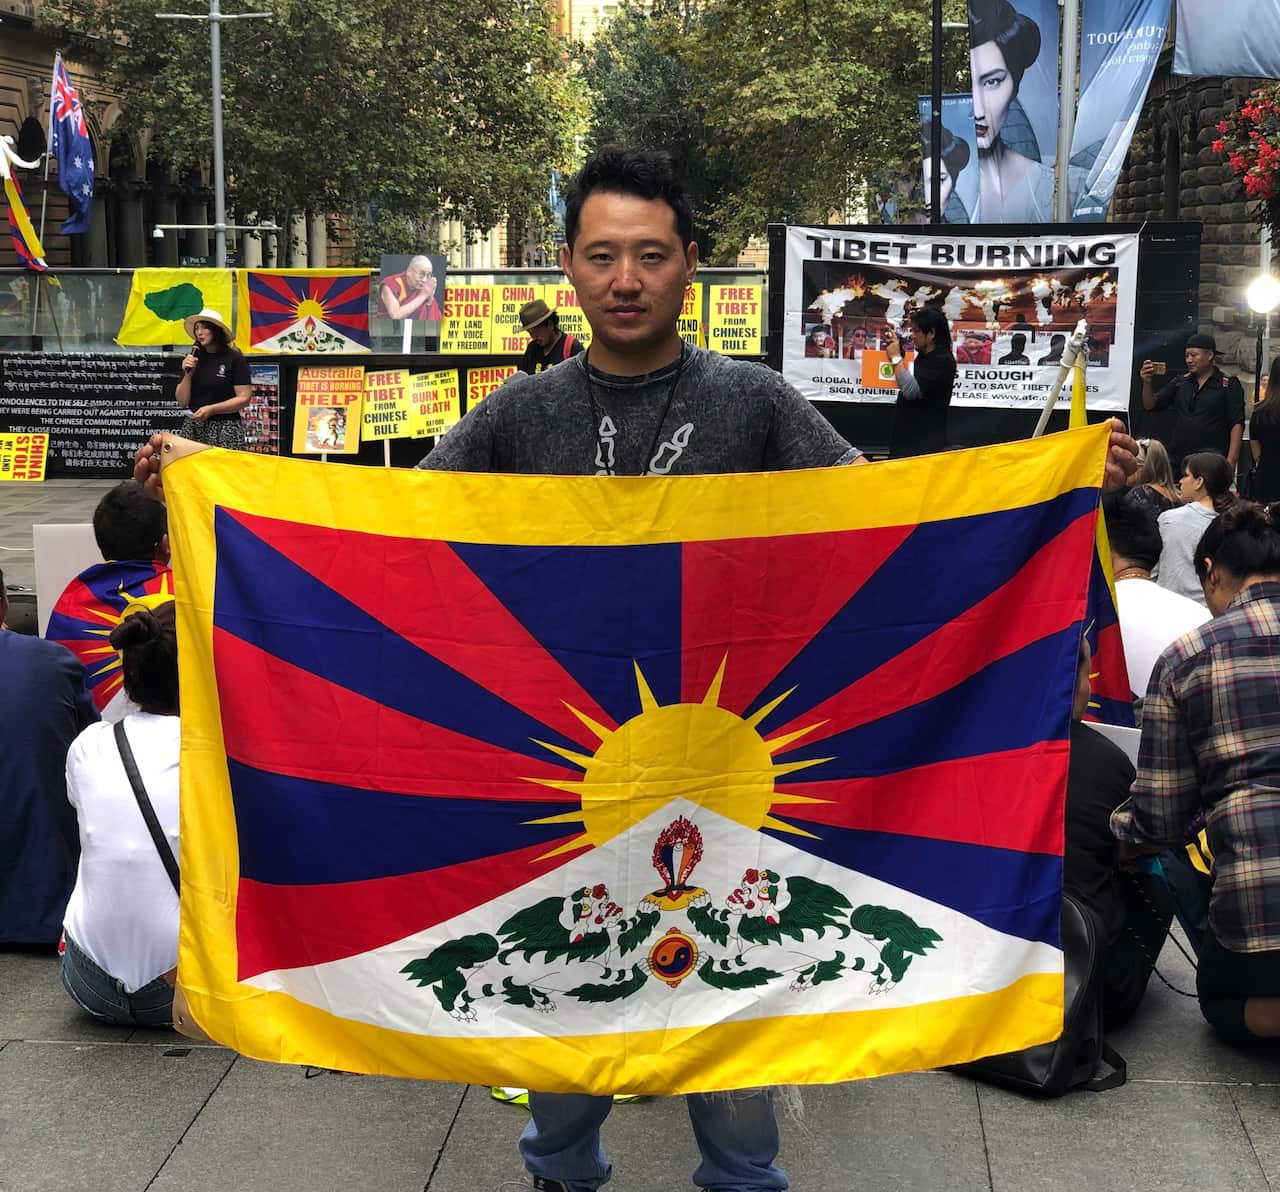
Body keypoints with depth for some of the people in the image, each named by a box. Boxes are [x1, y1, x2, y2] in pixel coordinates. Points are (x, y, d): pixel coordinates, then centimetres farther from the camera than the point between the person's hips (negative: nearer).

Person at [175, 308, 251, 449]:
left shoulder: (234, 359, -2)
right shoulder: (193, 358, 10)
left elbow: (244, 399, -6)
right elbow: (182, 402, 10)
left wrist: (211, 409, -15)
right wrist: (188, 375, -4)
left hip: (224, 428, -4)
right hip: (193, 428, 4)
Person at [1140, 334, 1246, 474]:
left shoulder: (1228, 384, -1)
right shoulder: (1180, 382, 13)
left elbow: (1237, 424, -6)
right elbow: (1150, 405, 11)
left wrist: (1231, 461, -15)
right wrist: (1147, 382, -9)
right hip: (1178, 461, 4)